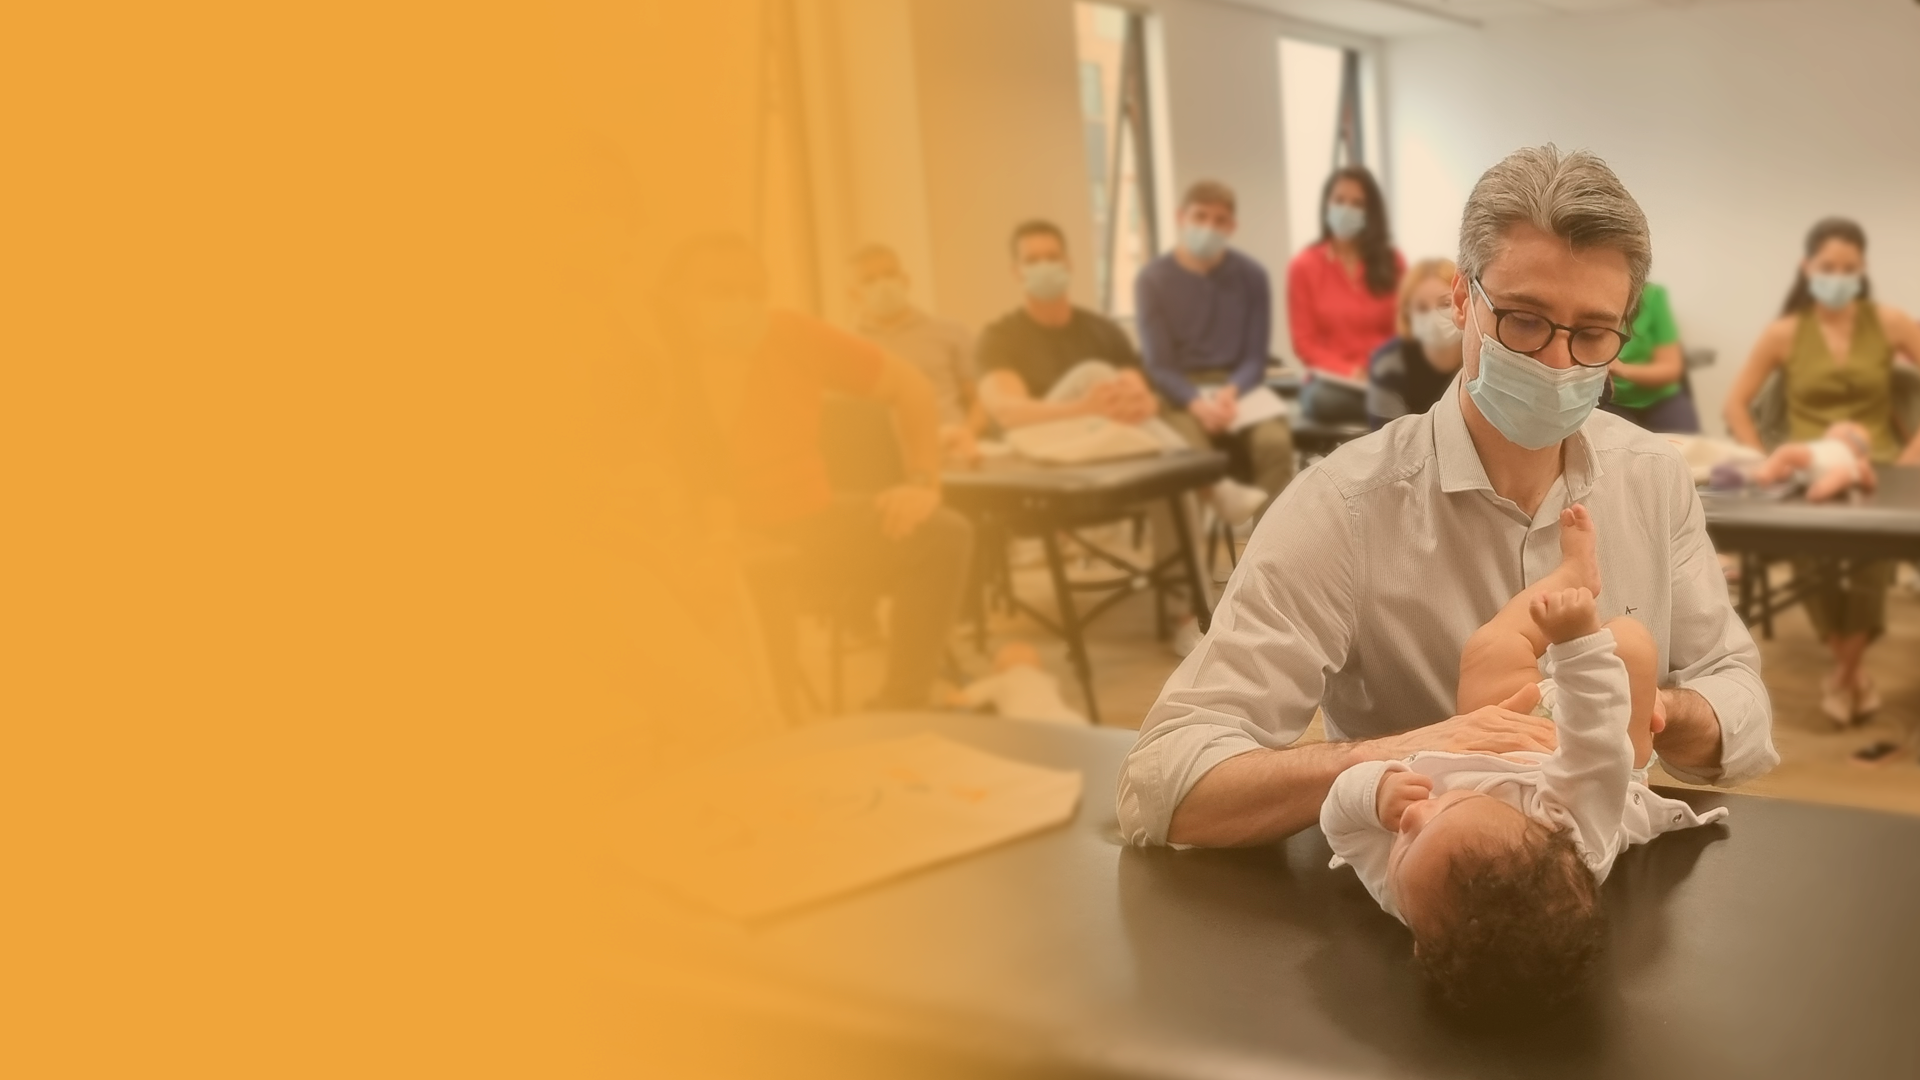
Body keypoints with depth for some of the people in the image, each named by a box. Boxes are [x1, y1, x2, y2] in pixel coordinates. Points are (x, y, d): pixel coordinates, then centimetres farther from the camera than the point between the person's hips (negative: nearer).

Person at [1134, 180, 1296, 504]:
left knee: (1275, 441, -28)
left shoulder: (1251, 276, 4)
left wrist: (1230, 393, -20)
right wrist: (1198, 404, -24)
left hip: (1238, 386, 2)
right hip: (1180, 393, -2)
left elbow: (1255, 358, 2)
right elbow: (1158, 365, -5)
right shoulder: (1153, 280, -1)